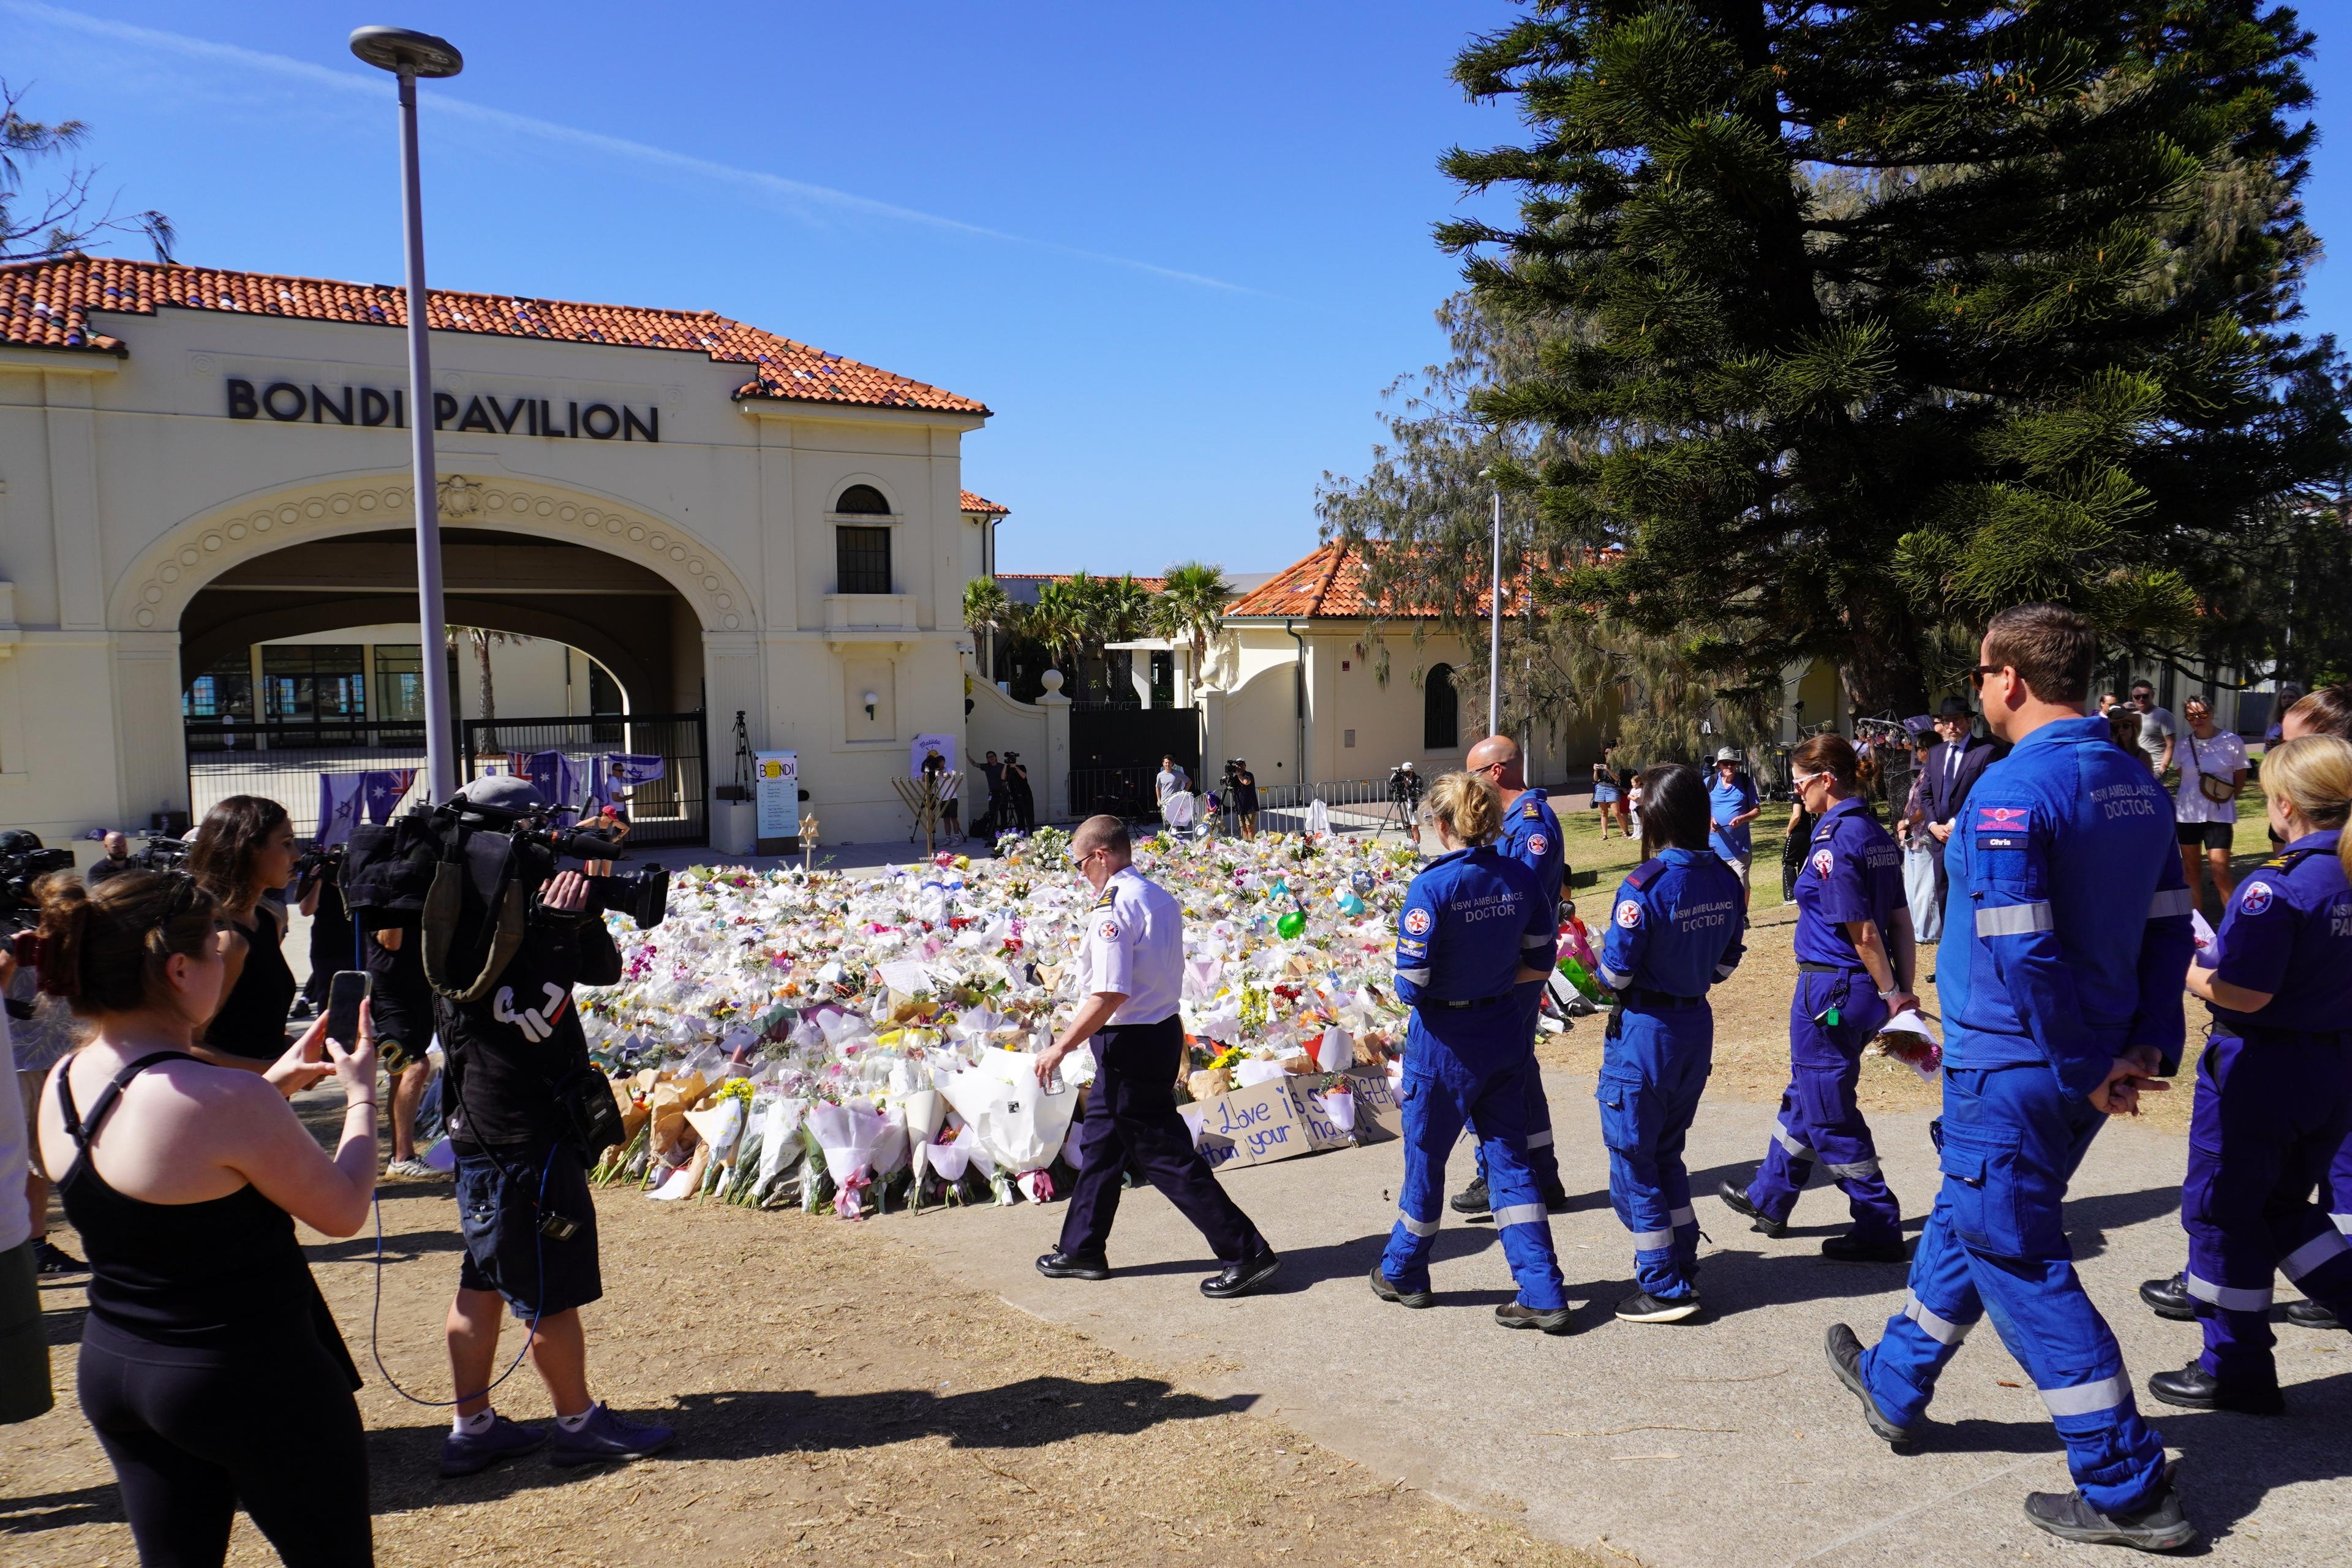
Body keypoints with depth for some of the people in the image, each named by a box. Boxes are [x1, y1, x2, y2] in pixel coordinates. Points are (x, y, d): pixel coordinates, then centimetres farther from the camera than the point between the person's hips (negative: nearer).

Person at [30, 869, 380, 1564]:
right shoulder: (226, 1098, -27)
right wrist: (360, 1094, 0)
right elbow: (344, 1211, -14)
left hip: (111, 1369, 8)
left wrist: (272, 1085, 12)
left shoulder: (62, 1084, -2)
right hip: (252, 1382, -7)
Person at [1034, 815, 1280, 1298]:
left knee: (1166, 1155, -2)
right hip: (1162, 1029, 10)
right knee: (1100, 1141, 20)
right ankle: (1082, 1250, 32)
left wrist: (1061, 1046, -18)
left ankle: (1247, 1254, 2)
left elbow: (1110, 995, -26)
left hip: (1129, 1042, -10)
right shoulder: (1161, 897, 7)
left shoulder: (1112, 907, -20)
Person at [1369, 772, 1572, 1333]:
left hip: (1445, 1040, -5)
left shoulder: (1433, 886, -21)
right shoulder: (1520, 877, -4)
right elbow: (1541, 961, 5)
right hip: (1506, 1032, 5)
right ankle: (1543, 1296, 11)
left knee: (1425, 1157, 14)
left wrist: (1441, 989, 2)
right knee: (1509, 1158, 13)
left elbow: (1411, 984, -20)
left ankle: (1403, 1274, 34)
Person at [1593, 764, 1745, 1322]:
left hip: (1645, 1030, -7)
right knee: (1666, 1151, 22)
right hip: (1697, 1025, 7)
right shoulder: (1724, 879, -2)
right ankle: (1682, 1269, 28)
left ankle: (1664, 1288, 12)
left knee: (1633, 1160, 7)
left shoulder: (1645, 885, -22)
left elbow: (1616, 971, -18)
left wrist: (1600, 970, 2)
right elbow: (1727, 962, 7)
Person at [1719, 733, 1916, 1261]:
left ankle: (1879, 1228, 11)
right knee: (1805, 1096, 22)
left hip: (1830, 989, -10)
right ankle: (1768, 1199, 37)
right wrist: (1903, 991, 9)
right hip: (1863, 990, 10)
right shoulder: (1876, 834, 8)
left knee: (1830, 1115, 4)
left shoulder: (1834, 842, -20)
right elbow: (1900, 921, 8)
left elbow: (1862, 932, -20)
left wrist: (1891, 994, -12)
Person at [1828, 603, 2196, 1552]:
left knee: (2023, 1268, 3)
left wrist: (2081, 1073, -15)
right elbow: (2169, 928, 7)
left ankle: (2130, 1493, 11)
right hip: (2093, 1067, 9)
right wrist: (2147, 1047, 5)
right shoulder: (2136, 784, 7)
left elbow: (2022, 955, -25)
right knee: (1966, 1219, 24)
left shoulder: (2015, 788, -21)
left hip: (2013, 1072, -9)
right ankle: (1894, 1387, 41)